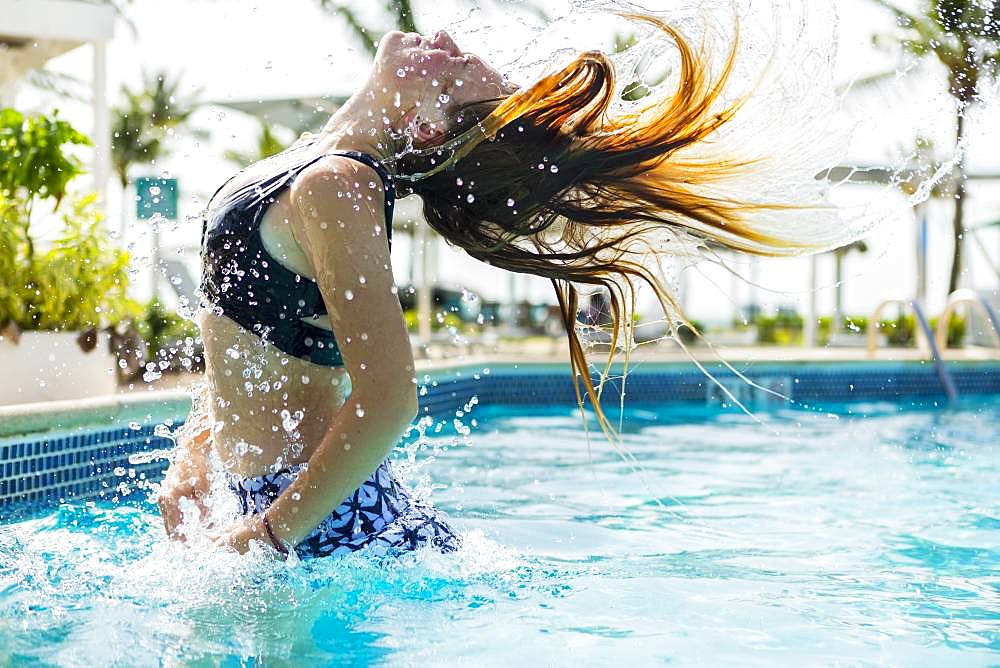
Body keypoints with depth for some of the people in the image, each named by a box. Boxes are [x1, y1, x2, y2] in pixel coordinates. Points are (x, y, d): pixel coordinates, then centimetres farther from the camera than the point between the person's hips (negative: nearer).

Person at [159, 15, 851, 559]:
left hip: (327, 527, -8)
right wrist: (193, 455, 10)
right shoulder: (311, 162, 7)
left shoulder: (333, 186, -21)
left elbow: (387, 403, -30)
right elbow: (250, 337, 19)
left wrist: (263, 537, -21)